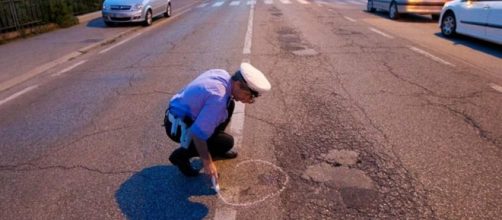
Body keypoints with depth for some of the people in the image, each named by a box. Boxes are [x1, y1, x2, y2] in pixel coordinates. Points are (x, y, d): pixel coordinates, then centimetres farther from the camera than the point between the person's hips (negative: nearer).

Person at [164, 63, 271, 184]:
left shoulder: (223, 75, -5)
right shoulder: (218, 98, -32)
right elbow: (198, 134, -31)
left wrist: (244, 98, -1)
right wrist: (207, 162, -20)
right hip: (178, 125, -9)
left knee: (229, 105, 6)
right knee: (227, 142, -12)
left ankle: (216, 149, 19)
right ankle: (181, 155, 2)